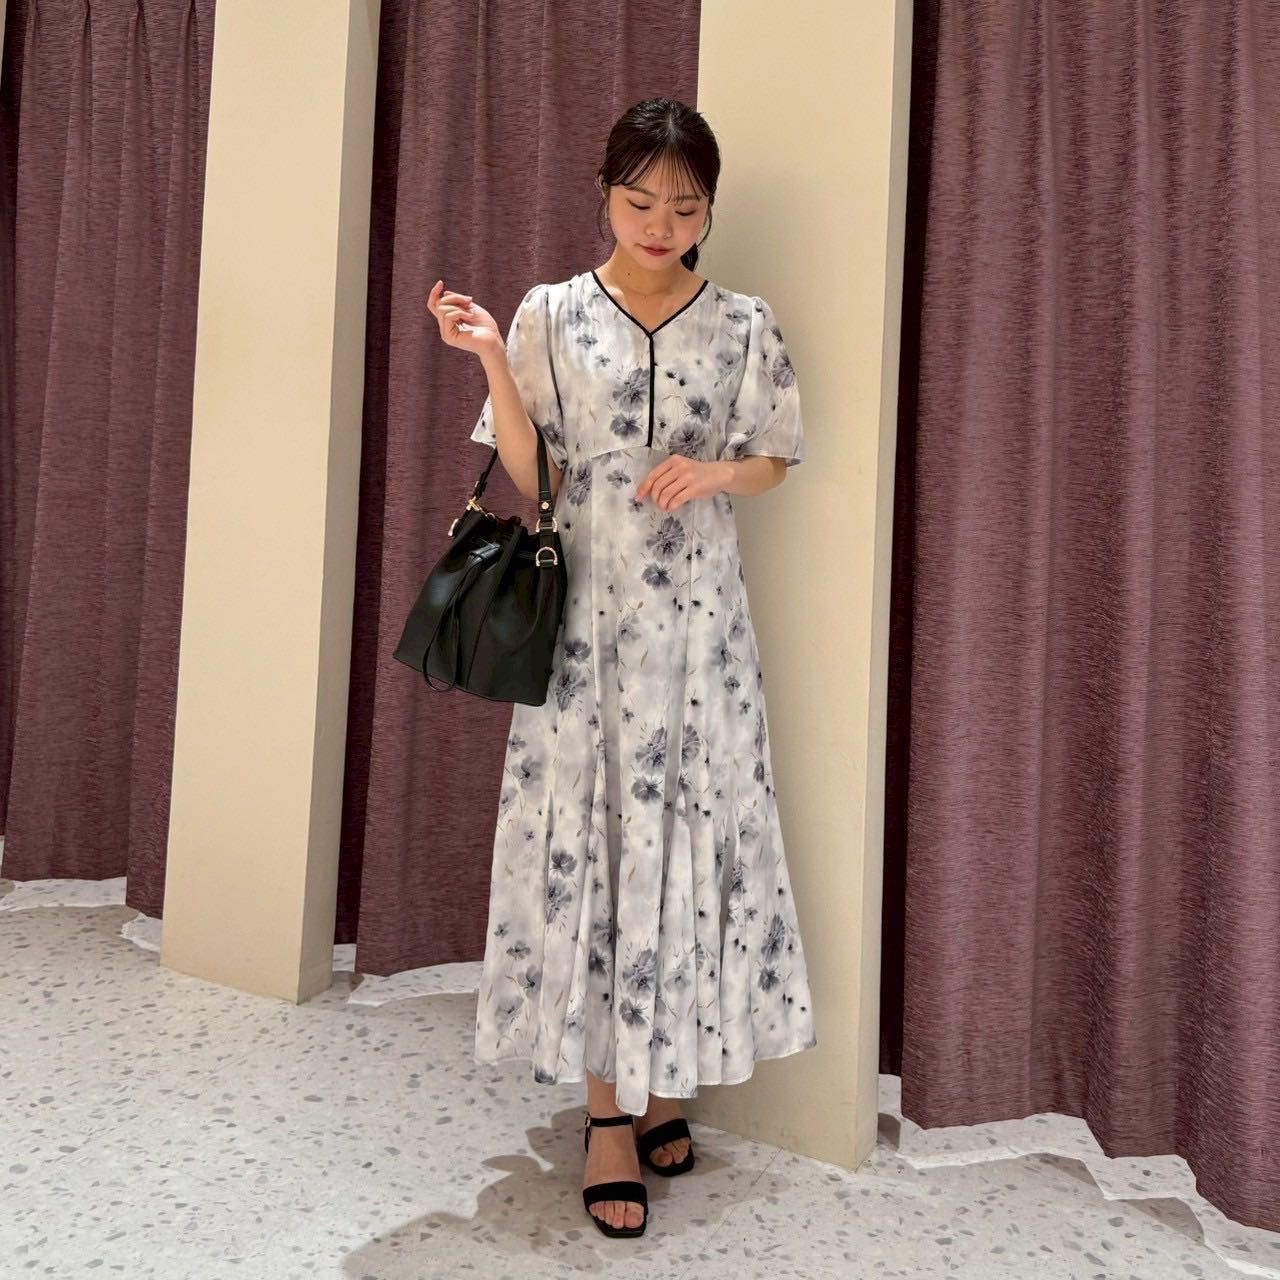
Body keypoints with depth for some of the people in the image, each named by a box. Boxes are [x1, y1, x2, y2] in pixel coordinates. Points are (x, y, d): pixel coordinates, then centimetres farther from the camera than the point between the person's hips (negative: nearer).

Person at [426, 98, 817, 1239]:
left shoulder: (744, 325, 5)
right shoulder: (552, 315, 4)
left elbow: (773, 463, 12)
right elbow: (529, 476, 2)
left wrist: (714, 472, -9)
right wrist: (491, 360, -10)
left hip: (699, 618, 1)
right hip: (585, 611, 0)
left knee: (688, 833, 3)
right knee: (586, 836, 0)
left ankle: (661, 1078, 24)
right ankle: (611, 1110, 14)